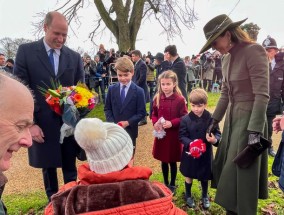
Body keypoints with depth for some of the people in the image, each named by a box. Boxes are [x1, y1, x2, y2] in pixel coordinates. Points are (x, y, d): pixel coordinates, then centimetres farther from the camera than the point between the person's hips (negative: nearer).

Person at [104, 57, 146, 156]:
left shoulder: (139, 91, -8)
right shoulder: (112, 89, 2)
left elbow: (141, 113, -9)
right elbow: (107, 109, 5)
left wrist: (127, 123, -21)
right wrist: (112, 123, -11)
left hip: (130, 131, -2)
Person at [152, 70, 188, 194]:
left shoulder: (180, 99, -13)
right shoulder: (157, 98, 0)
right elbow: (154, 114, 9)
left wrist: (172, 123, -23)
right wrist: (155, 123, -10)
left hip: (174, 135, -4)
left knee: (172, 162, 12)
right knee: (163, 161, 17)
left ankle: (172, 185, 31)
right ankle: (165, 183, 36)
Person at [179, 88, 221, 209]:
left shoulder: (211, 119, -12)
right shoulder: (185, 119, -11)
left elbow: (217, 133, -6)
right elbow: (182, 136, -10)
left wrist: (215, 140, -29)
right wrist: (190, 144, -28)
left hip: (205, 153, 1)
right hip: (190, 153, 0)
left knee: (204, 176, 19)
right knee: (189, 176, 17)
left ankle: (205, 196, 43)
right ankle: (188, 196, 40)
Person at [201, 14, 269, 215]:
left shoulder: (254, 51, -16)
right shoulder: (227, 58, 8)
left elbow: (262, 95, -21)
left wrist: (255, 131, -24)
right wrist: (214, 121, 15)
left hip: (250, 117, -8)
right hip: (232, 117, 8)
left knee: (242, 171, 2)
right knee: (227, 167, 17)